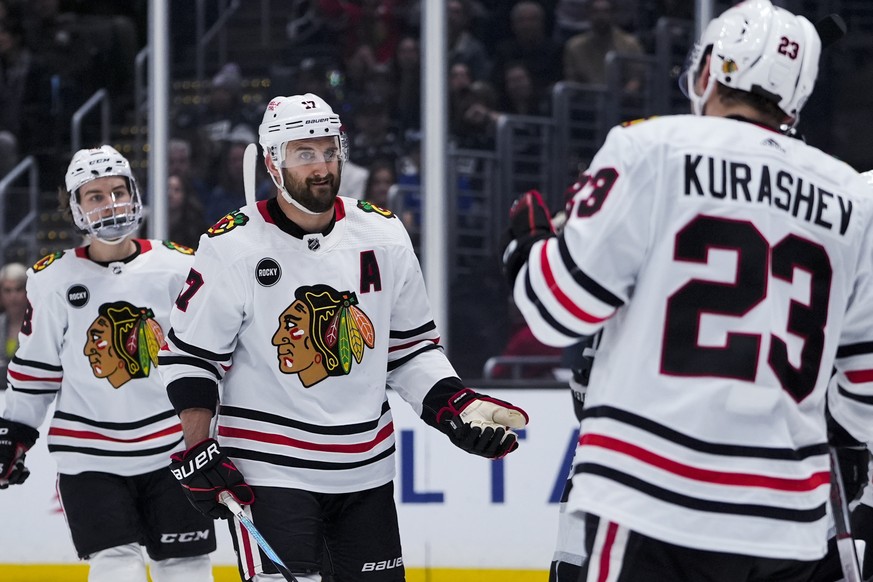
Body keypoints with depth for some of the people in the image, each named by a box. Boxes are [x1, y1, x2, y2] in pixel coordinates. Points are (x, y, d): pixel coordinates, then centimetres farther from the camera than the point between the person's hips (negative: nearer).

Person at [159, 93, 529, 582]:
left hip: (366, 468, 5)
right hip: (269, 470, -5)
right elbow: (191, 354, -3)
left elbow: (411, 345, 12)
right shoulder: (232, 247, -9)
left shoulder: (383, 235, 4)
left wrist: (455, 404, -3)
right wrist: (197, 452, -8)